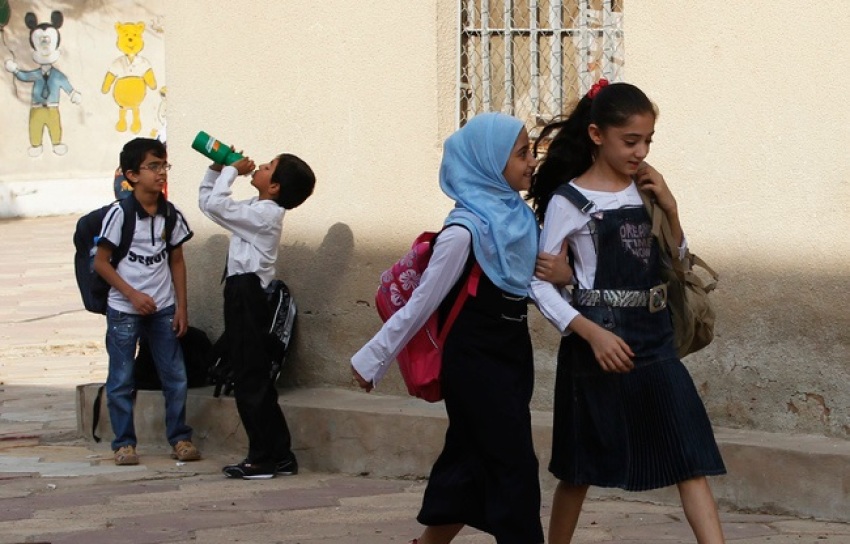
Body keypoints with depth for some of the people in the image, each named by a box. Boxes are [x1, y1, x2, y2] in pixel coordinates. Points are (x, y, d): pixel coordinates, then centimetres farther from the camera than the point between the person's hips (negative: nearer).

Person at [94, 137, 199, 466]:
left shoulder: (171, 215, 2)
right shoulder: (119, 214, -11)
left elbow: (176, 261, 10)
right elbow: (101, 262, -8)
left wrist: (181, 306, 5)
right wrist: (133, 295, -14)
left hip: (163, 309, 4)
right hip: (124, 311, -4)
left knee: (175, 377, 3)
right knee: (121, 380, 1)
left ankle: (179, 438, 14)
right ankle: (124, 443, 10)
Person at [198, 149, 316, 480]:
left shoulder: (264, 214, -14)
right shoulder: (255, 210, 15)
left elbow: (216, 205, -22)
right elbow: (208, 202, 25)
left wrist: (231, 171, -9)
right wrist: (217, 169, 13)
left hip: (247, 296, -10)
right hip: (243, 294, 10)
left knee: (251, 381, -7)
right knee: (253, 381, 12)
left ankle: (263, 459, -4)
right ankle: (279, 456, 15)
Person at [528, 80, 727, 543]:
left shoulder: (646, 190, 7)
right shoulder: (569, 201, -8)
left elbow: (675, 262, 16)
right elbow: (540, 283, -9)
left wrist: (670, 209, -1)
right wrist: (592, 333, -21)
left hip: (653, 342, 5)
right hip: (599, 343, -4)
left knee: (691, 457, -5)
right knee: (581, 466, 8)